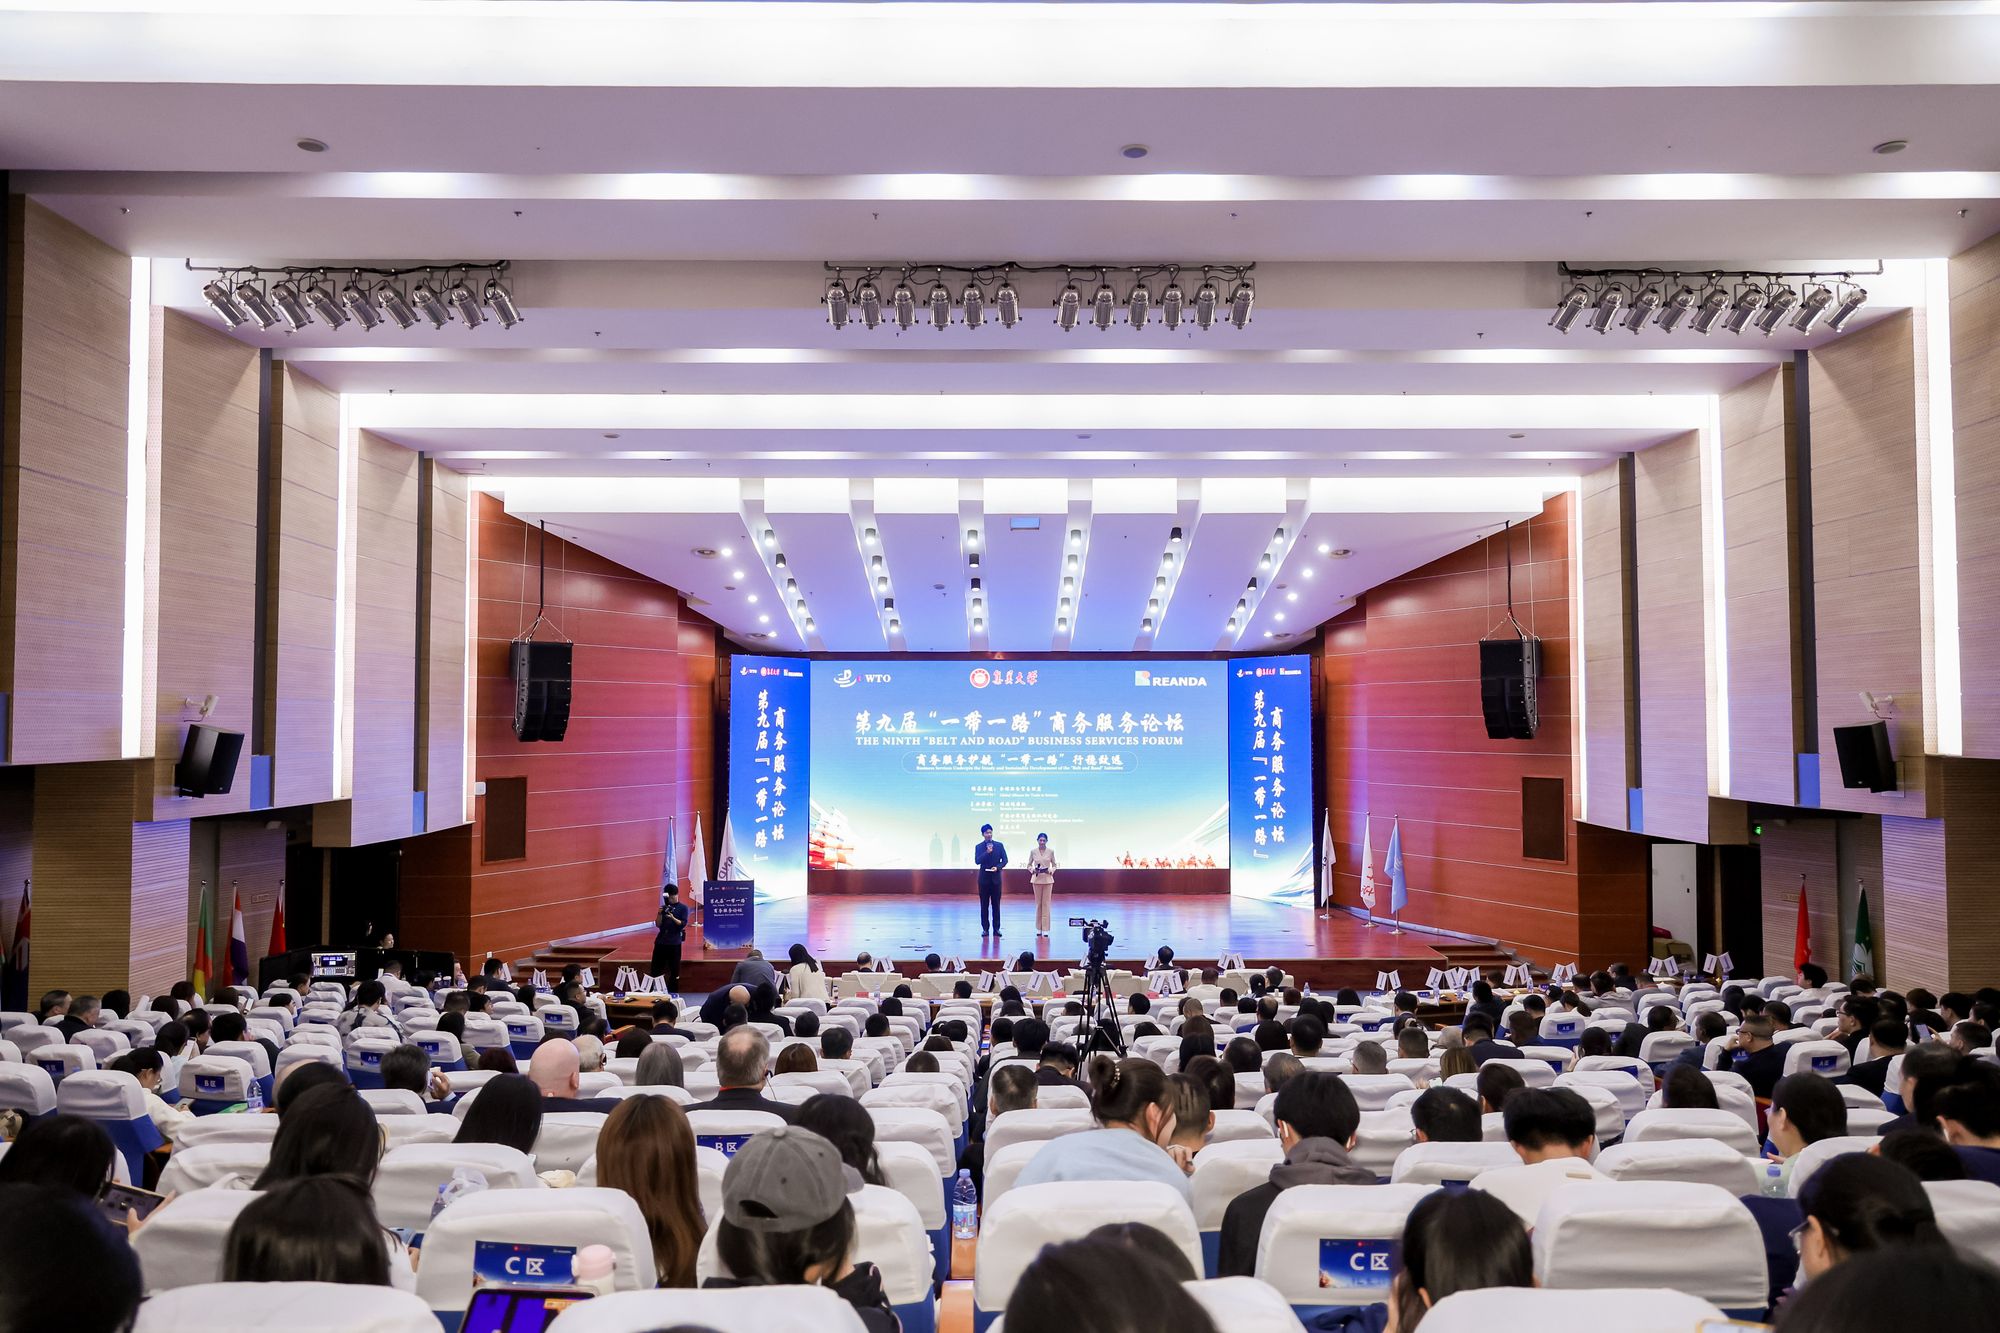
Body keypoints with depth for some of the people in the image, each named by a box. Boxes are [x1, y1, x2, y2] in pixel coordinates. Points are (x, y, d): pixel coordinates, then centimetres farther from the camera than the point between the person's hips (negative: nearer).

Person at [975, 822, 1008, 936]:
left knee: (996, 905, 3)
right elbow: (977, 861, -10)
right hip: (984, 878, -1)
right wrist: (987, 852, -20)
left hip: (996, 878, 1)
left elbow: (1005, 860, 3)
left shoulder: (999, 845, 5)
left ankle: (996, 929, 7)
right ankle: (985, 929, 8)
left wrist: (997, 867, -14)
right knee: (984, 905, 3)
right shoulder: (978, 847, 2)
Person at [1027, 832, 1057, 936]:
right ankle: (1038, 928, 14)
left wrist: (1051, 870, -13)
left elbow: (1054, 865, 7)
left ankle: (1045, 929, 0)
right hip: (1037, 879, 1)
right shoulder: (1033, 852, 1)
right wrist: (1032, 870, -13)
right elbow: (1029, 865, 7)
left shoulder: (1050, 852, 0)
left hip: (1047, 879, -1)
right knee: (1038, 903, 5)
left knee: (1046, 903, -3)